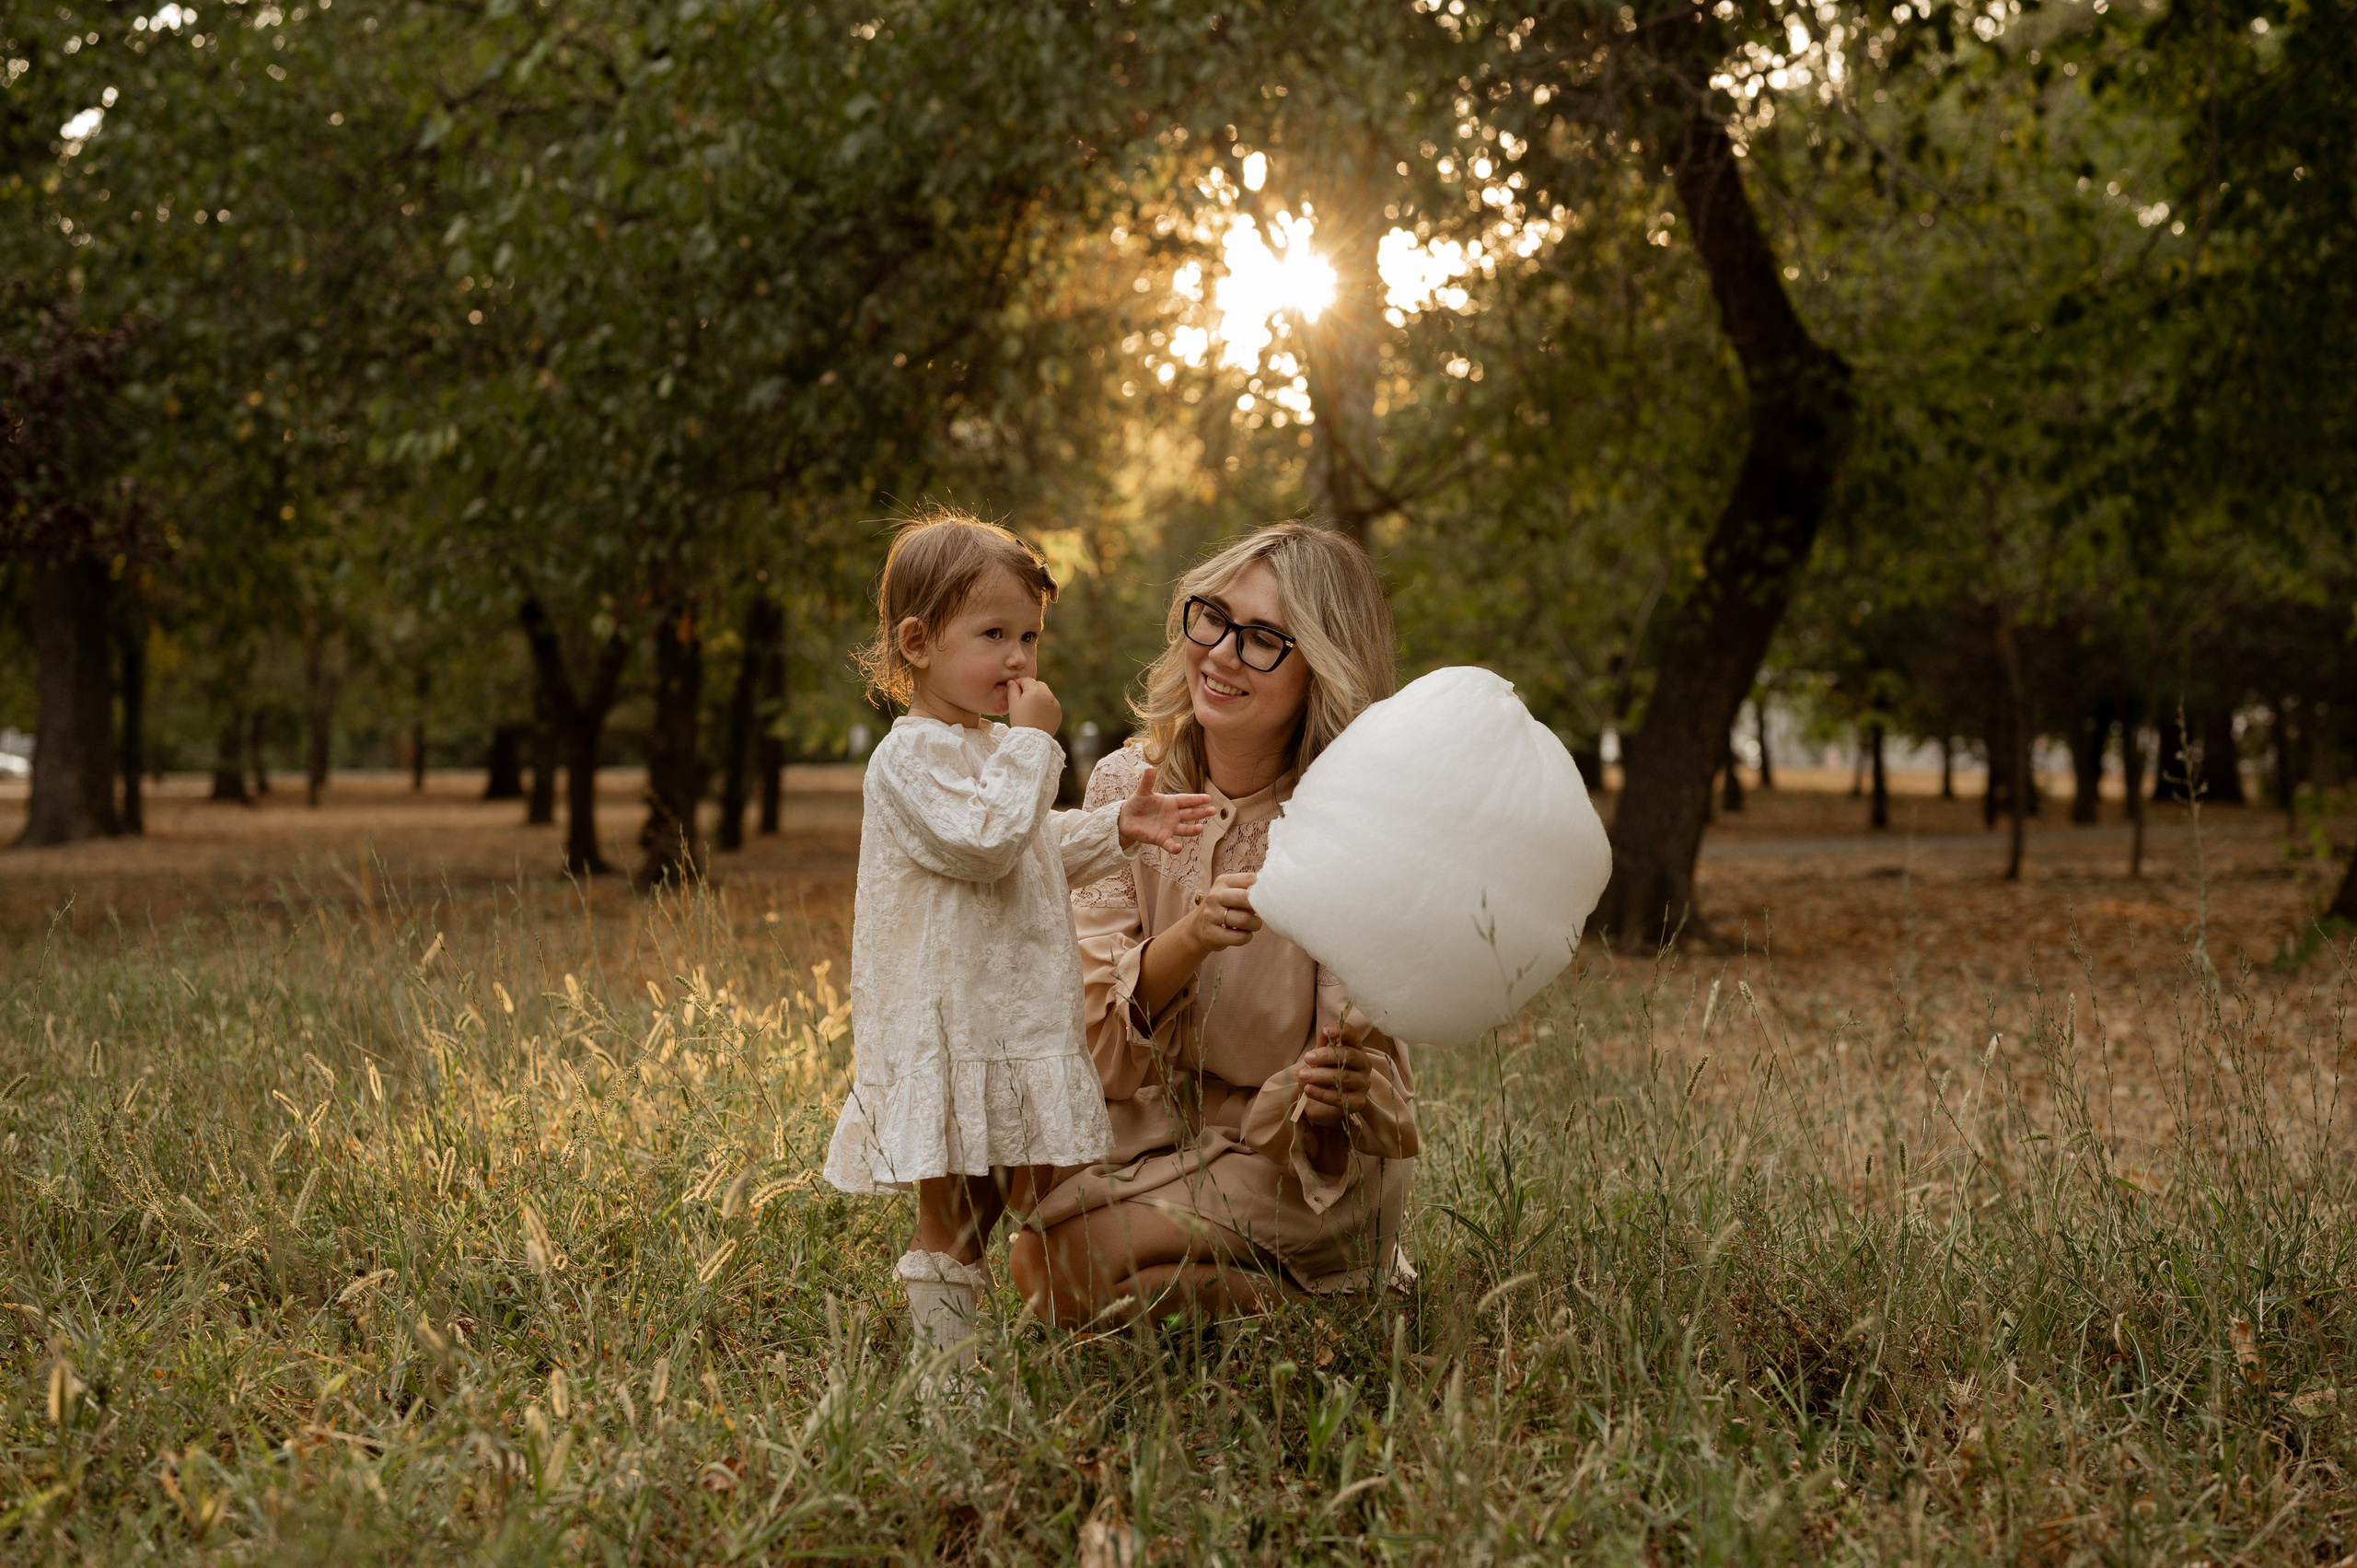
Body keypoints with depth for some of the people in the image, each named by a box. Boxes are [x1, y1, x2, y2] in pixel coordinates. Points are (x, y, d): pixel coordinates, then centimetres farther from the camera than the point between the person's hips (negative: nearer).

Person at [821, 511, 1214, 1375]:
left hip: (1019, 1014, 9)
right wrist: (1031, 744, -21)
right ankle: (940, 1337, 8)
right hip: (944, 1021, -9)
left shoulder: (997, 746, 16)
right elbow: (986, 843, -26)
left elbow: (1041, 854, 26)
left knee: (1037, 1196, 15)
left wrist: (1115, 829, 11)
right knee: (952, 1207, -1)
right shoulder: (911, 756, -15)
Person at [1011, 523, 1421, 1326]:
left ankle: (1302, 1294, 0)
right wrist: (1188, 942, -34)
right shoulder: (1128, 785, -6)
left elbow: (1366, 1058, -18)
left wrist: (1337, 1089, -42)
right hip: (1152, 1124, 5)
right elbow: (1096, 1019, -14)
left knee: (1063, 1268, -23)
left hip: (1296, 1157, -5)